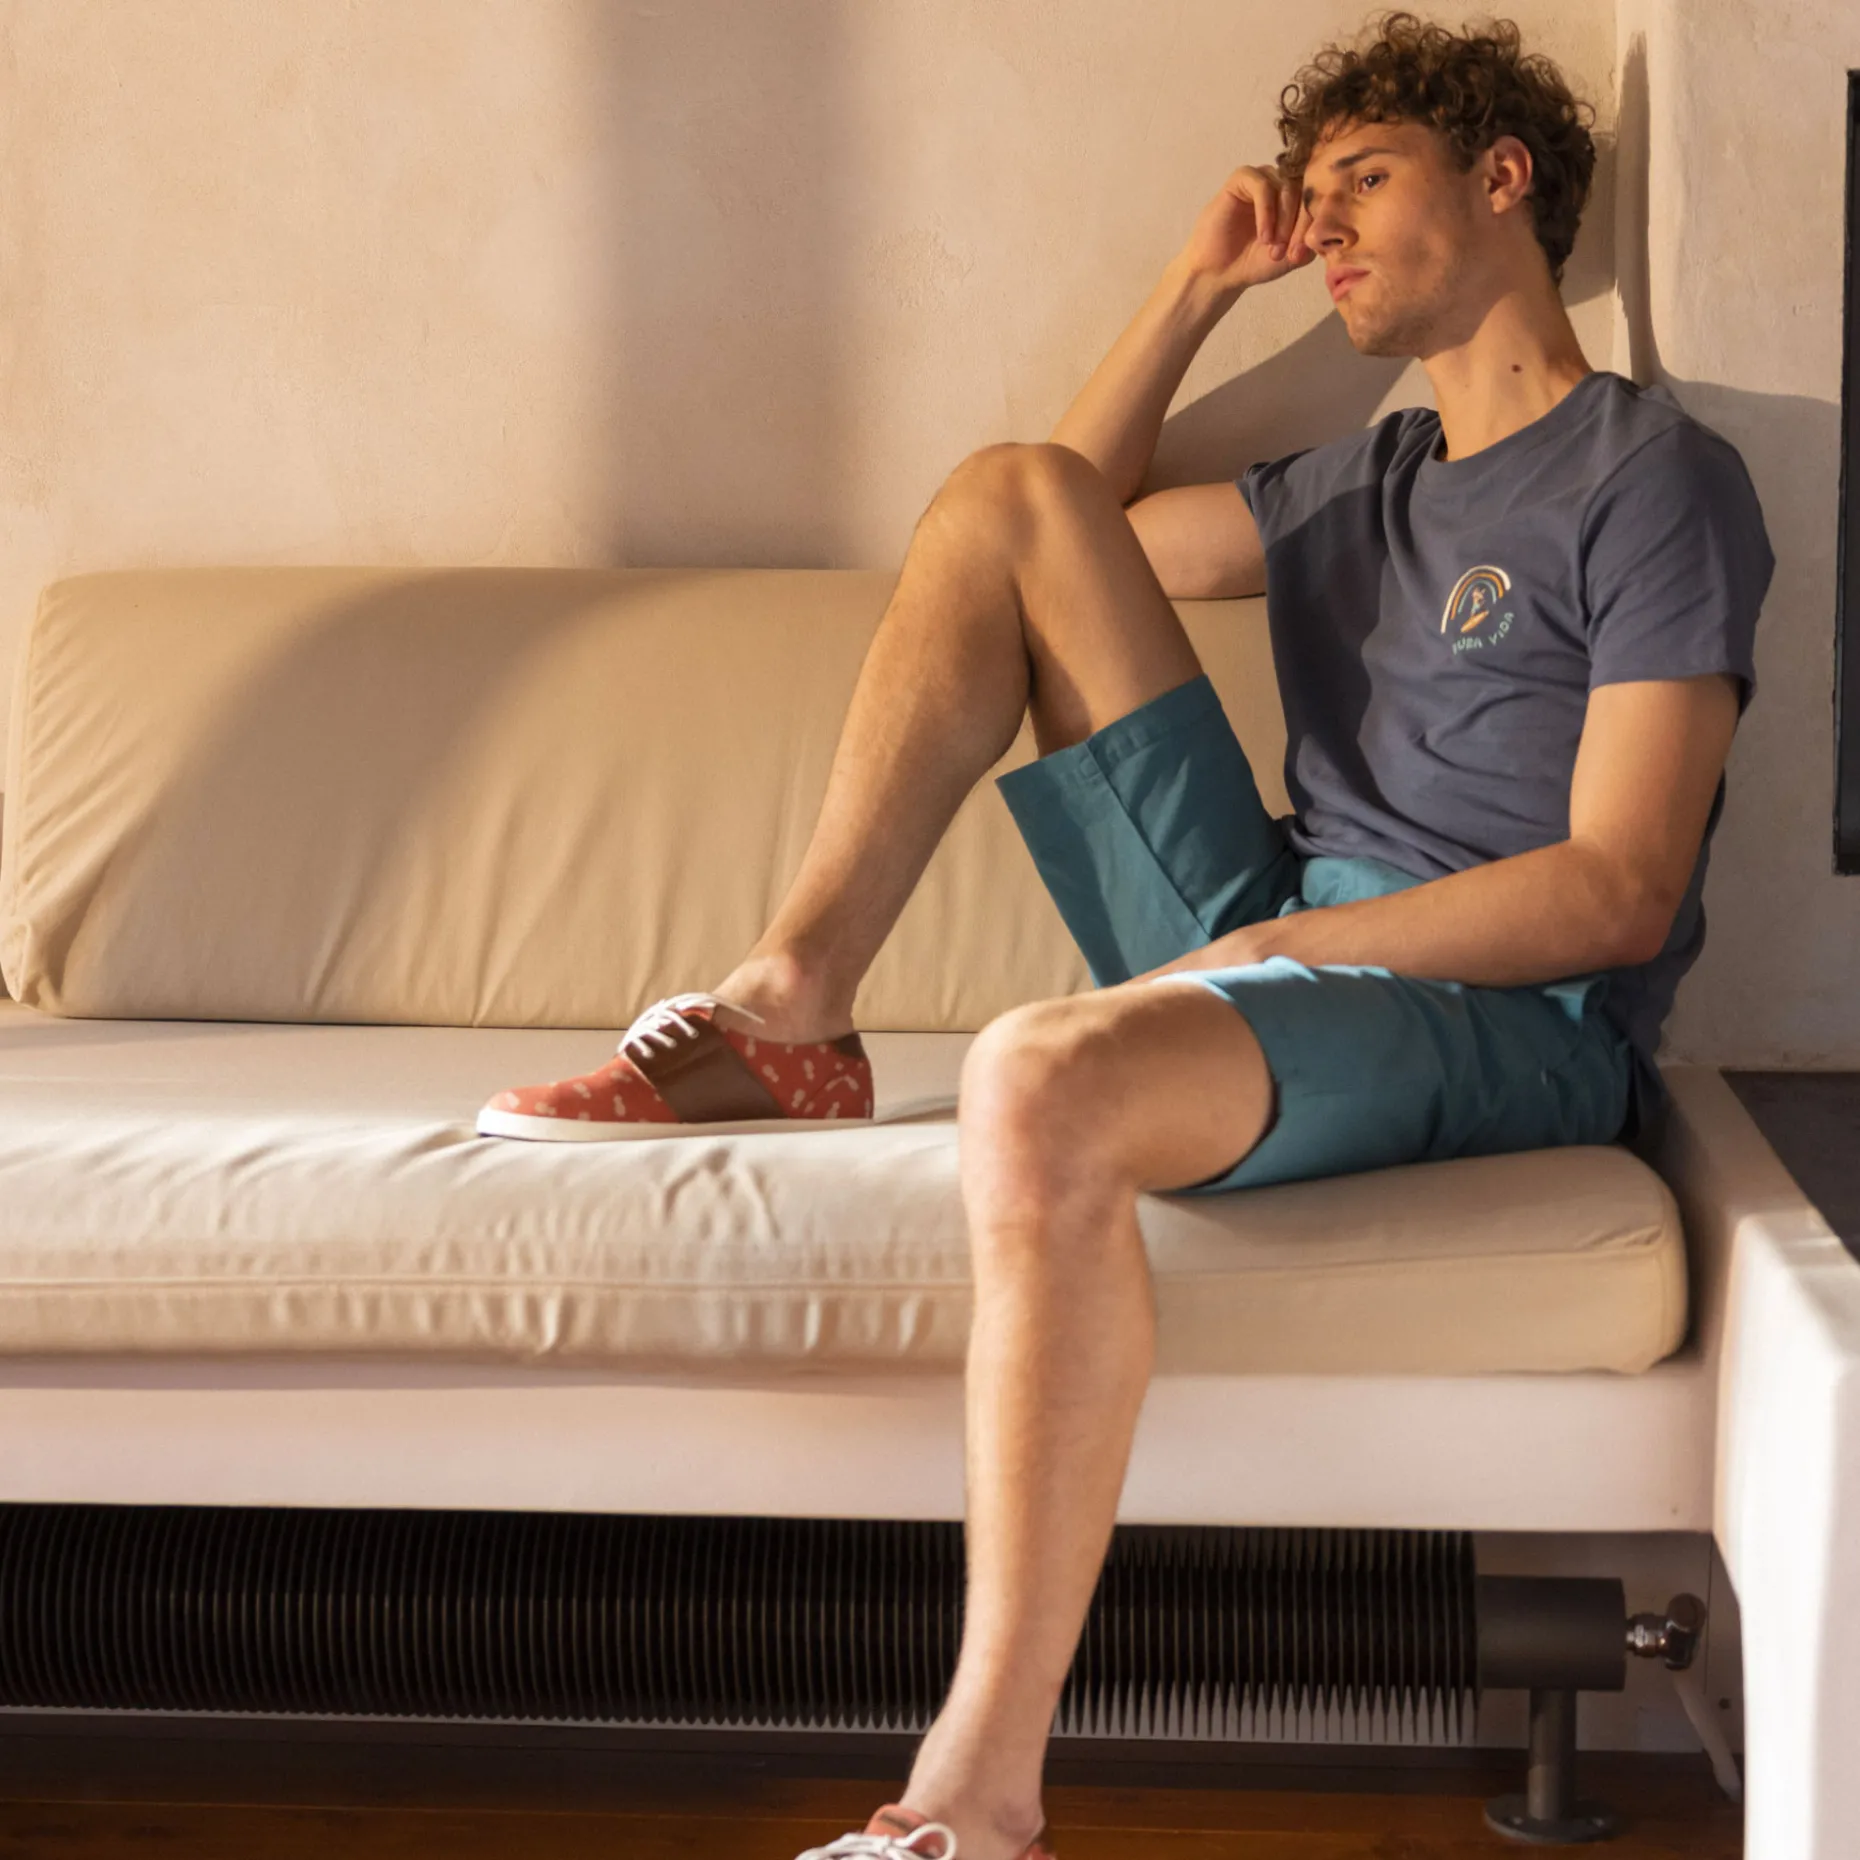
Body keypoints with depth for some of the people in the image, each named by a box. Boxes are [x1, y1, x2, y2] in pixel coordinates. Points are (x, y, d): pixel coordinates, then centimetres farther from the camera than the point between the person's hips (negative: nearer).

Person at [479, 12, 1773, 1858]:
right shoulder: (1372, 482, 24)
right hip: (1274, 941, 8)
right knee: (1009, 491, 4)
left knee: (1039, 1082, -41)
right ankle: (790, 1012, -5)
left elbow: (1617, 891, -13)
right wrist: (1199, 287, 24)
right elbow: (1081, 523, 35)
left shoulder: (1656, 480, -2)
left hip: (1506, 1022, -8)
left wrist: (1265, 947, -17)